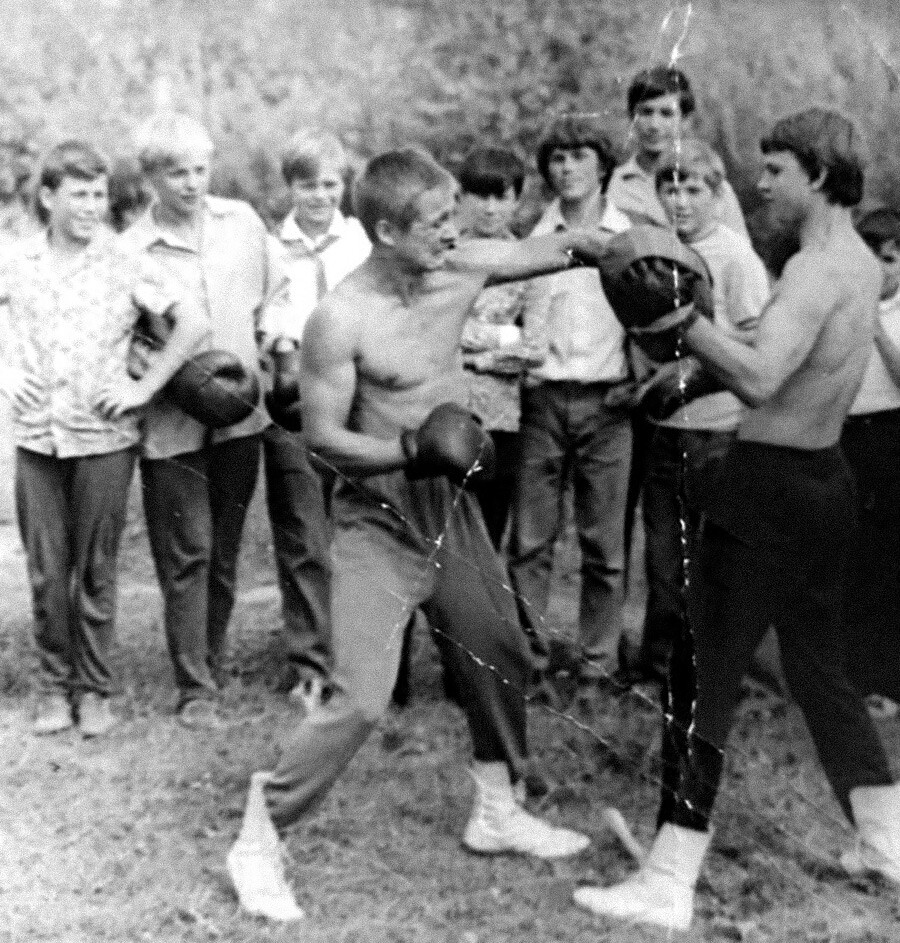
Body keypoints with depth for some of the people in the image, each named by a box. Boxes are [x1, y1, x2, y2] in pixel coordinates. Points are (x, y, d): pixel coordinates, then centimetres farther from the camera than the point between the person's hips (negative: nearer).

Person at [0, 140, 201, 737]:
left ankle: (94, 688, 17)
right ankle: (55, 684, 21)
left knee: (96, 572, 4)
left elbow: (191, 325, -9)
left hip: (104, 438, -2)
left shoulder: (125, 265, -6)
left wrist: (146, 387, -10)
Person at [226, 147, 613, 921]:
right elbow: (324, 436, -16)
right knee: (361, 701, -13)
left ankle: (497, 812, 38)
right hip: (379, 521, -7)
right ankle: (259, 839, 5)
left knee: (501, 658, 18)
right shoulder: (342, 321, -21)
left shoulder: (462, 268, -6)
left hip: (451, 507, 7)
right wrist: (412, 450, -28)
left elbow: (558, 249, 6)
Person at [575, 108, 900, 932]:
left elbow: (758, 380, -32)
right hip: (825, 480, 9)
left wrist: (679, 314, -26)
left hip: (769, 486, -9)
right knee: (820, 667, 22)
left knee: (706, 679, -5)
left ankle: (670, 886, -2)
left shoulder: (817, 269, -19)